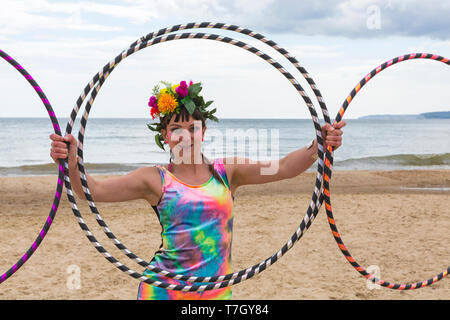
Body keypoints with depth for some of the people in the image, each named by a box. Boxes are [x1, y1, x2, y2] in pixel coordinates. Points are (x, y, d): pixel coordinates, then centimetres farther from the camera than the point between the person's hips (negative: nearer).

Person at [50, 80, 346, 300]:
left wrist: (317, 148, -19)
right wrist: (72, 163, -28)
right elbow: (94, 190, -9)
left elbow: (281, 168, -3)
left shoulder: (226, 172, 4)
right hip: (164, 291, -1)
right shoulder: (155, 180, -2)